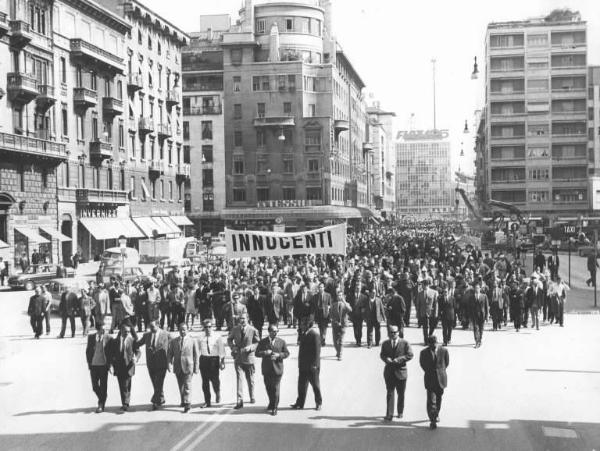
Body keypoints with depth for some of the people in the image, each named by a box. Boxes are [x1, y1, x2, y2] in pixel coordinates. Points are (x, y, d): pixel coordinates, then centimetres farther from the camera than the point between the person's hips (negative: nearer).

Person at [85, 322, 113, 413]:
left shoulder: (109, 338, -4)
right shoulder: (91, 337, 3)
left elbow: (111, 352, -1)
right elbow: (88, 350, 9)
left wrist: (108, 364, -6)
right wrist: (89, 363, 3)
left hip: (104, 365, -2)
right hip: (93, 365, 2)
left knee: (103, 387, 1)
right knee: (95, 386, 5)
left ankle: (101, 405, 11)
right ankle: (101, 400, 30)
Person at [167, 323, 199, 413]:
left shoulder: (193, 341, 2)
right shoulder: (173, 341, 8)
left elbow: (196, 355, 3)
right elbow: (169, 354, 6)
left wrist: (196, 368, 0)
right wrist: (169, 364, -10)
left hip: (188, 366, -3)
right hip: (177, 367, 3)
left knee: (187, 386, -10)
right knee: (181, 386, 14)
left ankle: (187, 405, -12)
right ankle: (183, 401, 32)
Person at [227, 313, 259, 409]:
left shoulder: (253, 330, -6)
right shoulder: (235, 329, 1)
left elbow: (257, 343, -1)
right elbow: (229, 339, 15)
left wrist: (250, 347, -20)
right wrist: (232, 346, -4)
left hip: (249, 358, -1)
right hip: (238, 358, 1)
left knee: (250, 380, 14)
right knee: (239, 379, -9)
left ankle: (252, 397, 35)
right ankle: (240, 401, -10)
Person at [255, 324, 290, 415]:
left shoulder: (281, 342, 4)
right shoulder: (262, 342, 4)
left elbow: (287, 353, 4)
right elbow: (257, 353, 1)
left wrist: (278, 355, -14)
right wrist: (265, 353, -18)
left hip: (277, 369, -2)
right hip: (266, 369, 2)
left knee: (275, 388, -3)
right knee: (268, 388, 11)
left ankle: (274, 407, 7)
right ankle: (271, 403, 34)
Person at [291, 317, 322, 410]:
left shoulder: (315, 335, -15)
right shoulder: (303, 334, 8)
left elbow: (317, 351, -17)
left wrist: (315, 364, -19)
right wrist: (300, 363, 14)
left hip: (312, 366, -7)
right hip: (303, 366, 7)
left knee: (315, 385, 6)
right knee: (302, 384, 10)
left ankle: (318, 403, 19)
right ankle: (300, 403, 18)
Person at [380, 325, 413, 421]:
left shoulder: (404, 343, -4)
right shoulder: (385, 344, 5)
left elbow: (410, 355, -7)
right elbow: (382, 355, 12)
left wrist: (399, 359, -18)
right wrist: (386, 359, -11)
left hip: (400, 371, -1)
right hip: (389, 372, 1)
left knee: (401, 393, 11)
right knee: (390, 393, -4)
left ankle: (400, 412, 27)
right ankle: (389, 414, -3)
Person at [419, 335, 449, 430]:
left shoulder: (444, 351, -7)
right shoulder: (424, 352, -7)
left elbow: (446, 363, 7)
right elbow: (422, 364, 8)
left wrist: (440, 371, 9)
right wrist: (429, 372, 8)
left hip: (441, 378, 2)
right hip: (430, 379, -1)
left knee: (438, 399, 18)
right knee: (431, 400, -9)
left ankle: (436, 414, 41)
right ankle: (432, 420, -9)